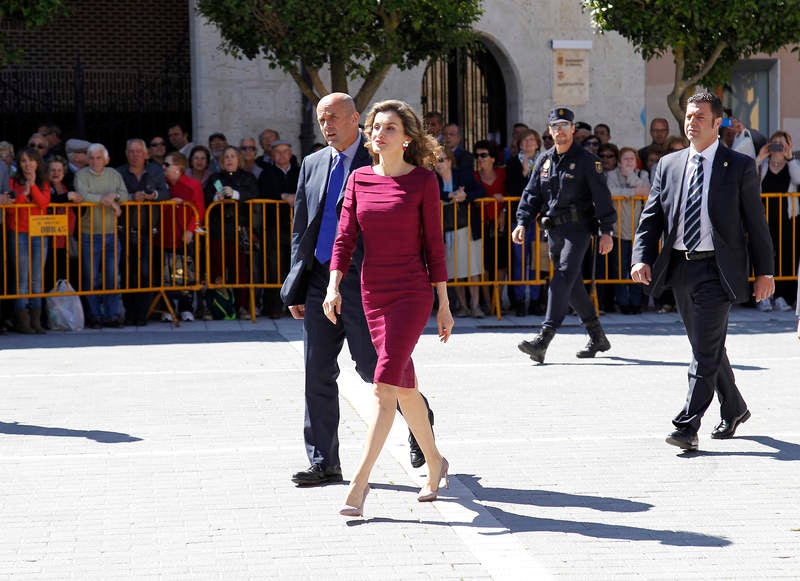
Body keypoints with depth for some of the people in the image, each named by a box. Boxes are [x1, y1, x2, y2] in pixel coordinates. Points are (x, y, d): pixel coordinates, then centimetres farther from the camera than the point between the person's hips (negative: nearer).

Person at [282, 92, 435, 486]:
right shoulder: (312, 165, 14)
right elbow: (301, 229, 16)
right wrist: (296, 289, 10)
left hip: (362, 280, -6)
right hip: (319, 281, 6)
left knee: (372, 366, -2)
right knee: (317, 373, 4)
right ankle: (323, 464, 10)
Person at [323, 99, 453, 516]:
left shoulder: (423, 181, -4)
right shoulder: (359, 179, 7)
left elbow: (434, 244, -2)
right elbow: (345, 237, 5)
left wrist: (444, 305, -1)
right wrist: (333, 286, -10)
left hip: (412, 294, -5)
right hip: (373, 294, 5)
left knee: (385, 387, -14)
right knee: (405, 386, 14)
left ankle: (359, 483, -16)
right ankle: (435, 465, 31)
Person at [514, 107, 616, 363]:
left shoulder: (587, 160, -3)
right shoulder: (544, 160, 14)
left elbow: (602, 196, -6)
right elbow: (532, 194, 15)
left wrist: (606, 231, -11)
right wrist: (522, 222, 1)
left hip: (578, 228, -7)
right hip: (554, 229, 7)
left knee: (563, 277, -19)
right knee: (573, 285, 13)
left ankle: (543, 339, -30)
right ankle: (597, 338, 27)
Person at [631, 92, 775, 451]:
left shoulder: (739, 167, -1)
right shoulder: (668, 165, 10)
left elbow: (756, 222, 1)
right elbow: (651, 218, 7)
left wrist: (764, 271, -2)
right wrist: (642, 258, -8)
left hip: (718, 269, -5)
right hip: (680, 269, 5)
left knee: (706, 351, -12)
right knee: (707, 348, 16)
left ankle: (687, 427, -14)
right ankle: (734, 410, 34)